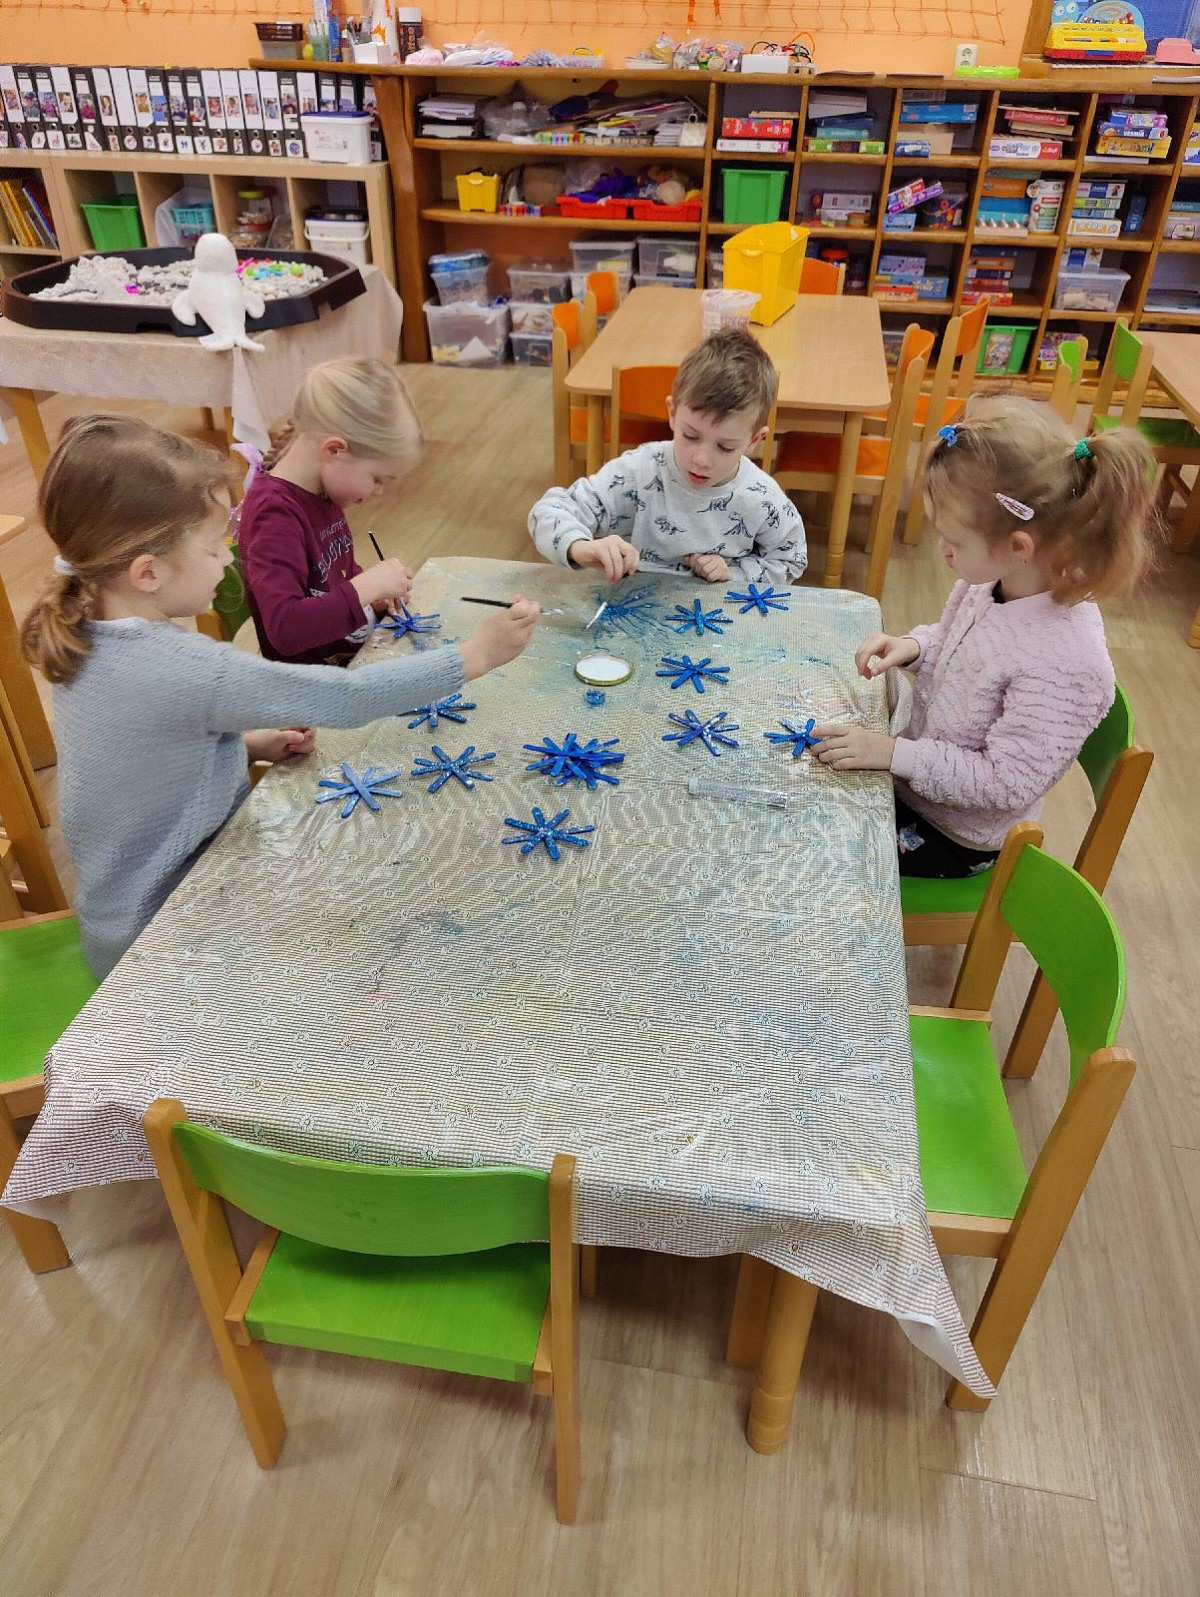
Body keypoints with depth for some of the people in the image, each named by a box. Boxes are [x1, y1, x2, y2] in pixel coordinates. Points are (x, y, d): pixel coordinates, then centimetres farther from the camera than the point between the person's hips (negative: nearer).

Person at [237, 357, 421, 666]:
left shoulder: (321, 493, 5)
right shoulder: (274, 513, -23)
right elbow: (284, 629, -34)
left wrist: (375, 596, 4)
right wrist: (366, 586, -28)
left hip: (358, 651, 9)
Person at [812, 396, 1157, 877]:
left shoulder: (1064, 667, -34)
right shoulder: (992, 579, -11)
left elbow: (1005, 783, -27)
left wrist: (893, 754, -29)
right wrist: (913, 647, -10)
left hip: (952, 837, -7)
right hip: (911, 778, 7)